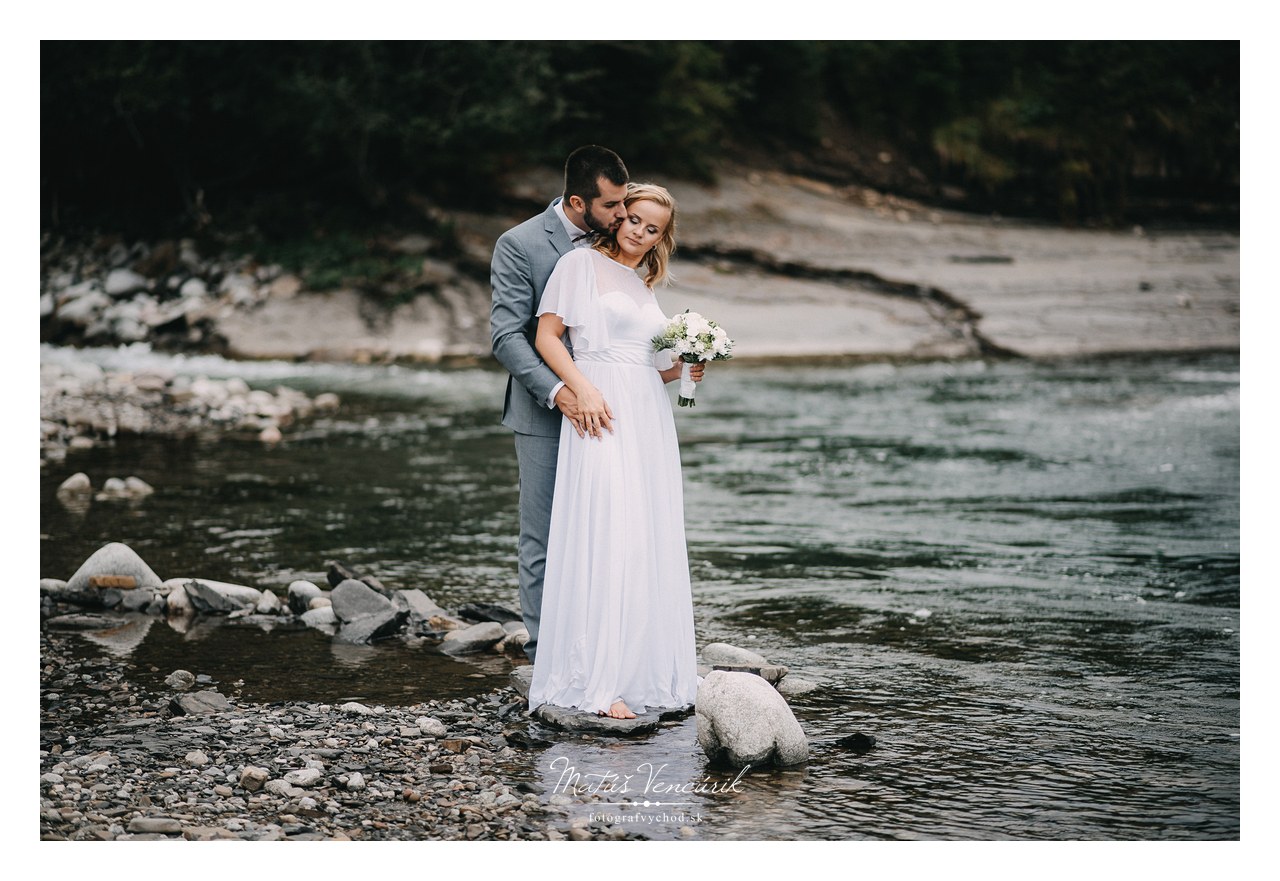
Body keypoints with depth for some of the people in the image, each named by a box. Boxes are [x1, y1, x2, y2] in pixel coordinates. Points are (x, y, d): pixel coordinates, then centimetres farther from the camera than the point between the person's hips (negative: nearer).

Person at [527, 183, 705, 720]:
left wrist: (681, 370, 7)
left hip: (649, 418, 7)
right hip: (602, 414, -7)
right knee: (603, 540, -14)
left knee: (650, 545, 5)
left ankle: (644, 670, 11)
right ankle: (597, 682, -15)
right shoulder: (582, 264, 3)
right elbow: (547, 335, -4)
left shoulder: (644, 288, 23)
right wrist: (582, 388, -17)